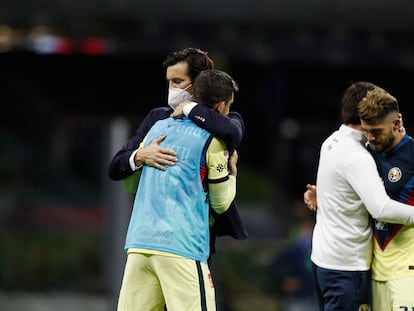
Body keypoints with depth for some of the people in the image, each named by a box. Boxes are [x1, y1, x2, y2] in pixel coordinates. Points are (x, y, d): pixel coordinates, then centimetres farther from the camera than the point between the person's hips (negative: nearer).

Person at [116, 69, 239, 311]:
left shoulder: (158, 128, 16)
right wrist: (232, 171, 23)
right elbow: (221, 204, 7)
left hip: (139, 243, 6)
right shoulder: (212, 140, 0)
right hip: (182, 247, -6)